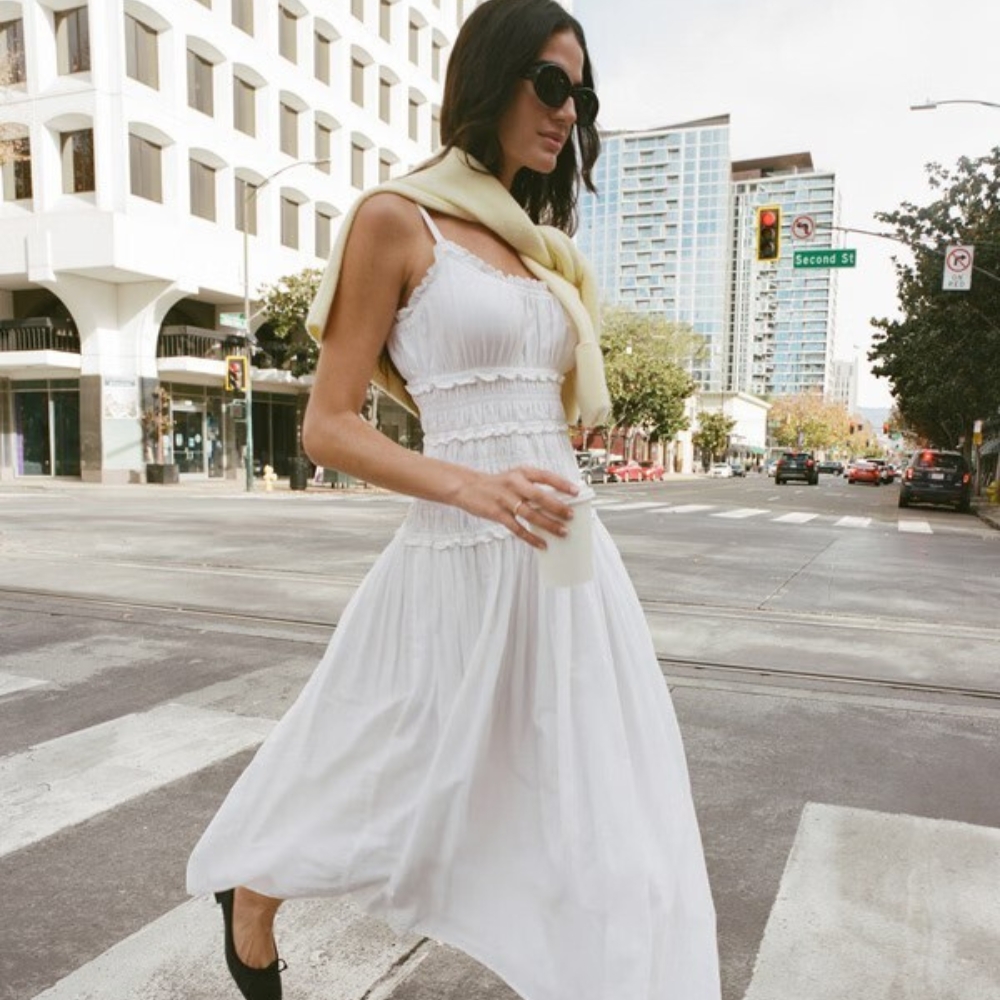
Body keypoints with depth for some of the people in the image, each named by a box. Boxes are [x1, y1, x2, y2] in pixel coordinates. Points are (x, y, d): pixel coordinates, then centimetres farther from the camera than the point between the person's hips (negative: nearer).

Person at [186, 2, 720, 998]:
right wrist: (473, 488, -25)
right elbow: (328, 427, -11)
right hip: (462, 560, -6)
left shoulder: (539, 244, 15)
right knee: (380, 787, 14)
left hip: (565, 553, 7)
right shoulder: (395, 219, -6)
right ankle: (249, 896, 46)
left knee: (601, 806, 10)